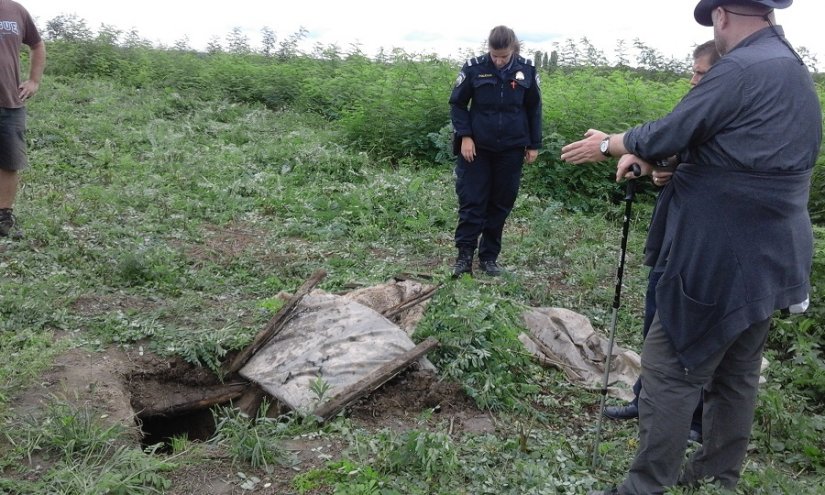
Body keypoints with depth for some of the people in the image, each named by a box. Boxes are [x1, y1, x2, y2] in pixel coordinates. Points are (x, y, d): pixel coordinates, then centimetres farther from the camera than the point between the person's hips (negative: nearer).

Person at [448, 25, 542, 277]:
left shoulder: (527, 70, -2)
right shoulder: (474, 67, -7)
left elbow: (534, 109, 7)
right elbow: (457, 103, 1)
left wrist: (534, 144, 6)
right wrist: (464, 136, -8)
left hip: (511, 149, 2)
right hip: (477, 147, -1)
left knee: (501, 204, 7)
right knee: (471, 201, -2)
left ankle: (489, 256, 17)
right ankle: (465, 255, 5)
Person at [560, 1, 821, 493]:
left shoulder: (740, 70, -18)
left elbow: (669, 135, -14)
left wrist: (609, 144, 3)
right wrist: (644, 153, 15)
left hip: (723, 258, -10)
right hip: (771, 258, 10)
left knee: (671, 370, -1)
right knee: (737, 373, 18)